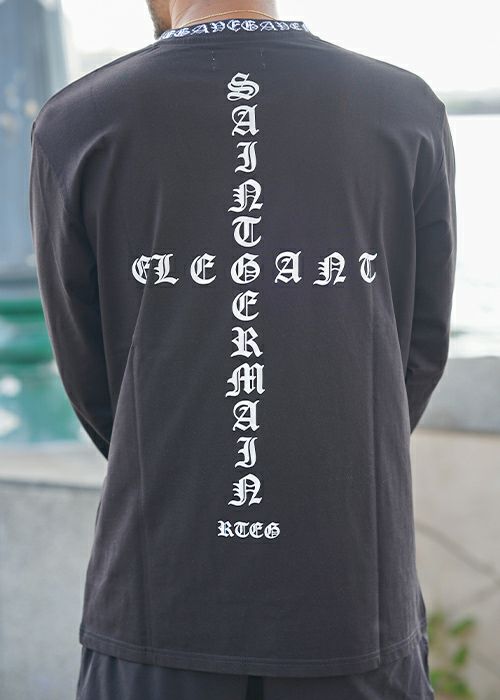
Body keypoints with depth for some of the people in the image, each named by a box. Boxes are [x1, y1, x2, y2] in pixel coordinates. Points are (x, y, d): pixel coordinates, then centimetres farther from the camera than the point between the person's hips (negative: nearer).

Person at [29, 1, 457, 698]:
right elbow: (423, 349, 5)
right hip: (354, 604, 1)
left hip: (158, 605, 0)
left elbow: (87, 368, 4)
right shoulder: (411, 112, -2)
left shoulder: (76, 126, -5)